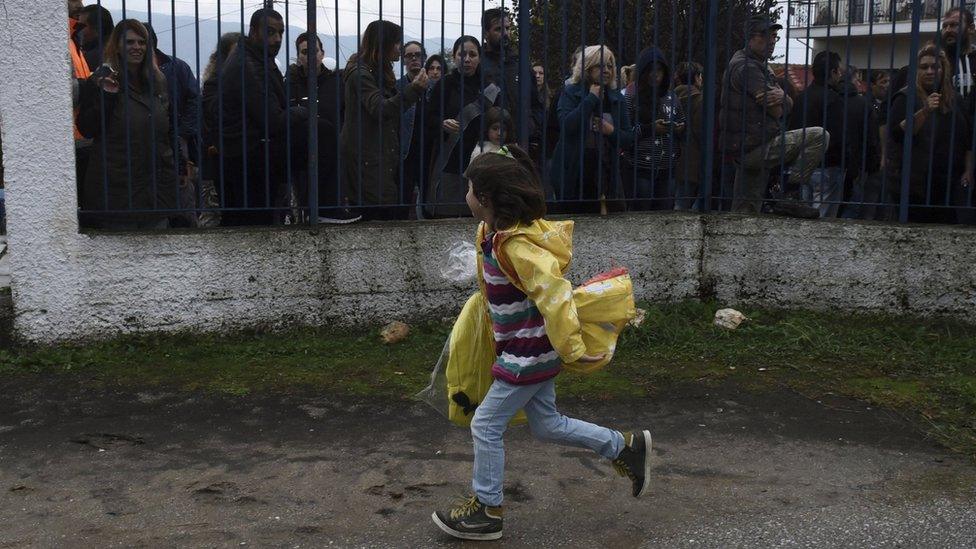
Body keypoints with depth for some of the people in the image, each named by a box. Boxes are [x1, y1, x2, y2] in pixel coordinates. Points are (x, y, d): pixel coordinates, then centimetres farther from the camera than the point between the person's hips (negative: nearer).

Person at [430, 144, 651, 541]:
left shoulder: (515, 246, -26)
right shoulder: (491, 232, 3)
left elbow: (554, 293, -31)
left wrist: (571, 349, -29)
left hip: (529, 352, -10)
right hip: (529, 348, 10)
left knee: (486, 425, 1)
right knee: (547, 425, 18)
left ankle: (486, 511, 17)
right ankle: (626, 447, 28)